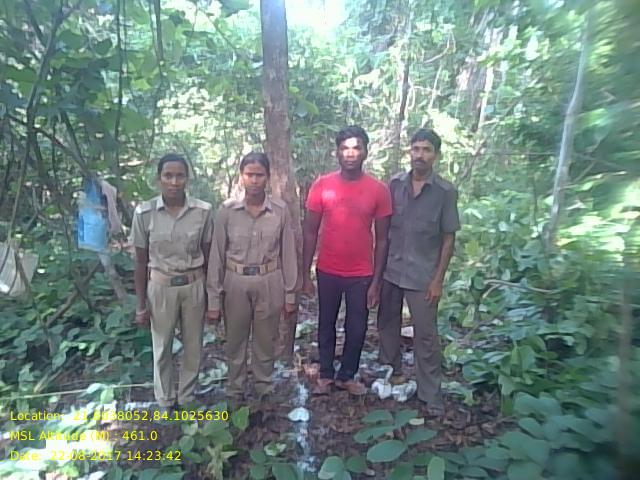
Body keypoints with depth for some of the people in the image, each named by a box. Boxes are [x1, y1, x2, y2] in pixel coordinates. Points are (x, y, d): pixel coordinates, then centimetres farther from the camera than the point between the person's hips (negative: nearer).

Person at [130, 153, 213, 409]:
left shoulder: (203, 211, -9)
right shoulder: (144, 212, -11)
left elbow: (207, 256, 0)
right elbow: (140, 261, -4)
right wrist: (141, 304, -1)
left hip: (194, 286, 1)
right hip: (160, 287, -1)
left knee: (193, 346, 15)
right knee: (162, 348, 16)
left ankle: (186, 398, 40)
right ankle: (165, 401, 40)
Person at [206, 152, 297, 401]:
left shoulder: (280, 210, -6)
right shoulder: (227, 210, -7)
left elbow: (287, 253, -1)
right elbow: (217, 255, -4)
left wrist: (290, 293, 1)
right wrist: (214, 298, -3)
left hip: (269, 283, 0)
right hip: (236, 283, 0)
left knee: (265, 341, 15)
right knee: (235, 342, 16)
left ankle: (264, 389, 39)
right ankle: (235, 392, 38)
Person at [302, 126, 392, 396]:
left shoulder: (379, 190, -6)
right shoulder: (321, 186, -6)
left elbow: (382, 239, -2)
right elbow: (310, 233, -2)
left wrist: (376, 281, -4)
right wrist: (306, 275, -3)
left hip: (361, 275, 0)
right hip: (328, 272, 1)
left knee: (357, 329, 13)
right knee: (326, 325, 16)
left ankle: (348, 376, 35)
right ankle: (326, 375, 35)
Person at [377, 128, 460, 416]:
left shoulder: (446, 192, -8)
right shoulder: (394, 184, -1)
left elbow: (448, 238, -5)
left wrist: (438, 279, -8)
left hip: (422, 276, -3)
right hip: (390, 270, 4)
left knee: (426, 336, 4)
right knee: (387, 324, 18)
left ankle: (431, 395, 20)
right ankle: (391, 370, 41)